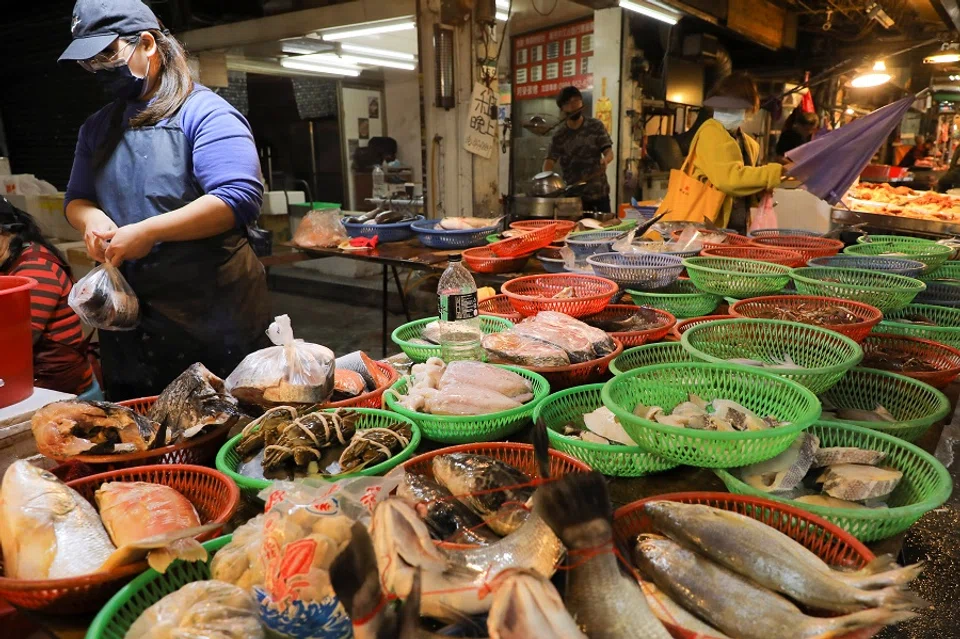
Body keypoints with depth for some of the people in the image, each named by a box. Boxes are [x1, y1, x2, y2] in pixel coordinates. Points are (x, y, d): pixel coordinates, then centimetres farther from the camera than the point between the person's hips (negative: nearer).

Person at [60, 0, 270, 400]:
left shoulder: (204, 112, -9)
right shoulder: (97, 127, 14)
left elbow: (241, 197, -21)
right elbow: (76, 197, 21)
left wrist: (149, 231, -23)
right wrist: (91, 218, -4)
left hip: (215, 320, -6)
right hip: (128, 321, 7)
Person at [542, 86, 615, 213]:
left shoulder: (596, 126, 3)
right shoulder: (559, 136, 1)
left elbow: (609, 151, -2)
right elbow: (550, 160, -9)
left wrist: (605, 159, -28)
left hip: (599, 192, 1)